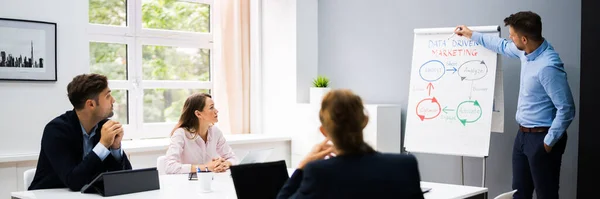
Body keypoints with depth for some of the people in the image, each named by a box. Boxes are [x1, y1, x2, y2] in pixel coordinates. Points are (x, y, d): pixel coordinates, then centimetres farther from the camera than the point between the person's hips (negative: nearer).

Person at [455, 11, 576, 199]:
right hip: (523, 134, 10)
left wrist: (549, 142, -19)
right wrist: (471, 34, 31)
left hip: (541, 137, -9)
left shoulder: (548, 67, -27)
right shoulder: (527, 51, 2)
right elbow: (503, 46, 25)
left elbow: (566, 109, -25)